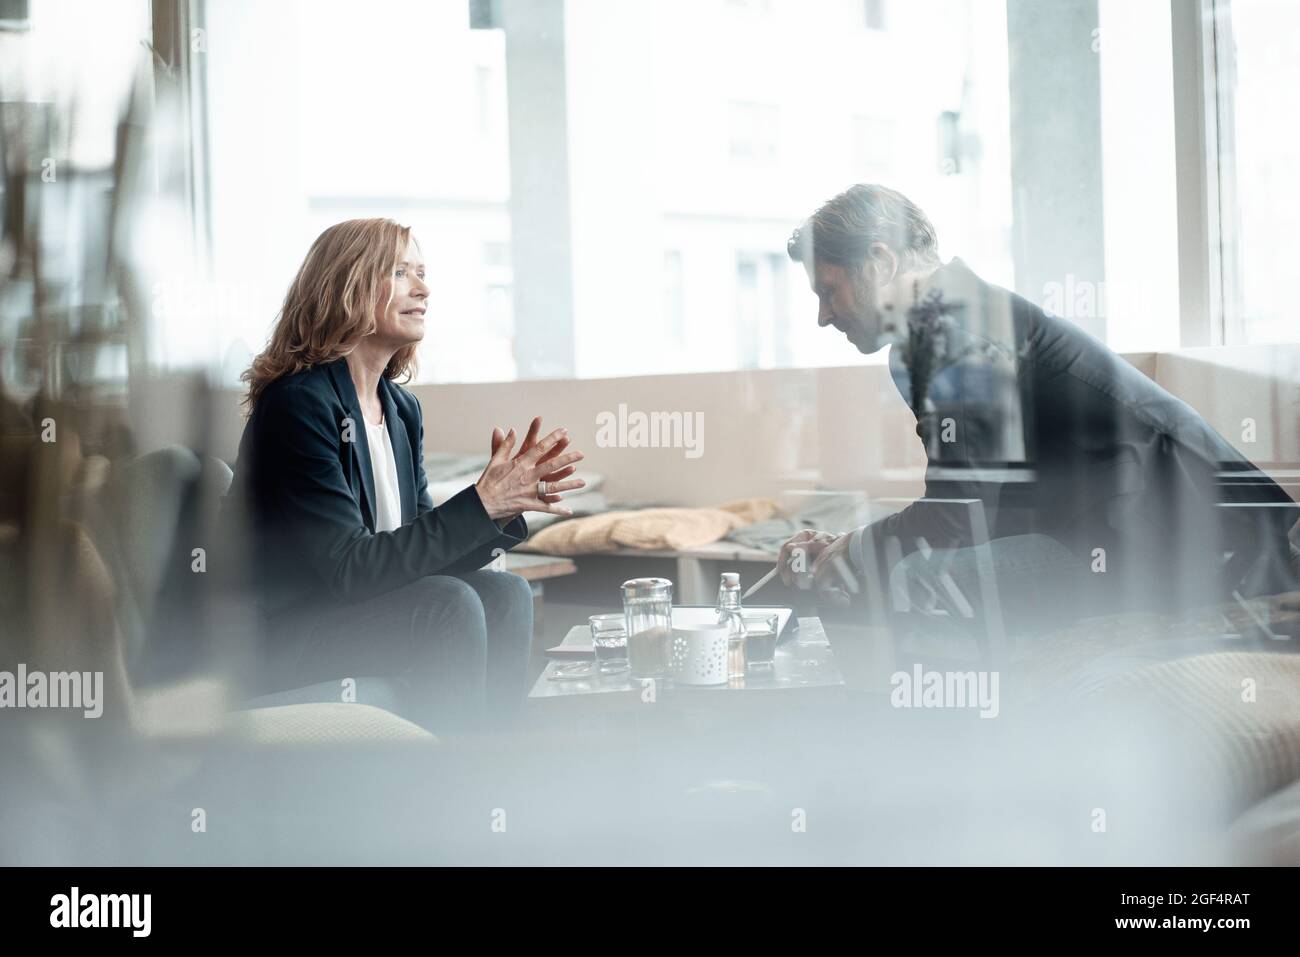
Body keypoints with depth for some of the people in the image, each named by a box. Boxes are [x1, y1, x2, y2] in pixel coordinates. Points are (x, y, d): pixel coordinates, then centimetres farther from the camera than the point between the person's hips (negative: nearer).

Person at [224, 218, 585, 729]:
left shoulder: (401, 408, 10)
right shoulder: (299, 402, -17)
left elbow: (425, 552, 7)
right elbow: (348, 567, -24)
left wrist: (505, 504, -10)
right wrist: (480, 503, -24)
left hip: (359, 611, 8)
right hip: (276, 643, -8)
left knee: (504, 593, -9)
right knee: (449, 606, -24)